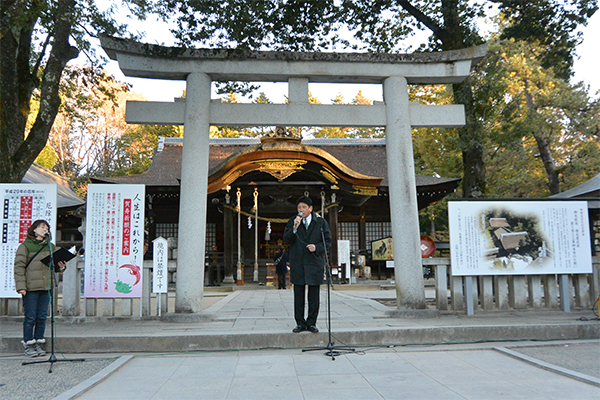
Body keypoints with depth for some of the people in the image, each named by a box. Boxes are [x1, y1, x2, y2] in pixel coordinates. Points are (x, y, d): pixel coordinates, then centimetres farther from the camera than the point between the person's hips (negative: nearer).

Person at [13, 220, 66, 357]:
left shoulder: (50, 247, 15)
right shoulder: (25, 246, -1)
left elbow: (55, 265, 19)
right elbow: (19, 267, -5)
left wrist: (61, 266, -5)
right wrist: (21, 286, -12)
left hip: (46, 287, 5)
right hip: (30, 288, -5)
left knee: (42, 317, 8)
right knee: (30, 318, 0)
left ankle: (39, 344, 17)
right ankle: (28, 345, 12)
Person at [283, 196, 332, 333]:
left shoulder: (321, 222, 4)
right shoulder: (292, 221, 7)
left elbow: (328, 242, 5)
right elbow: (286, 239, -2)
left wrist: (317, 247, -13)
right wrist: (294, 228, -18)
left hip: (315, 264, 0)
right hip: (297, 264, 1)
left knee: (314, 297, 4)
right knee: (299, 296, 5)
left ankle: (311, 323, 15)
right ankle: (300, 323, 14)